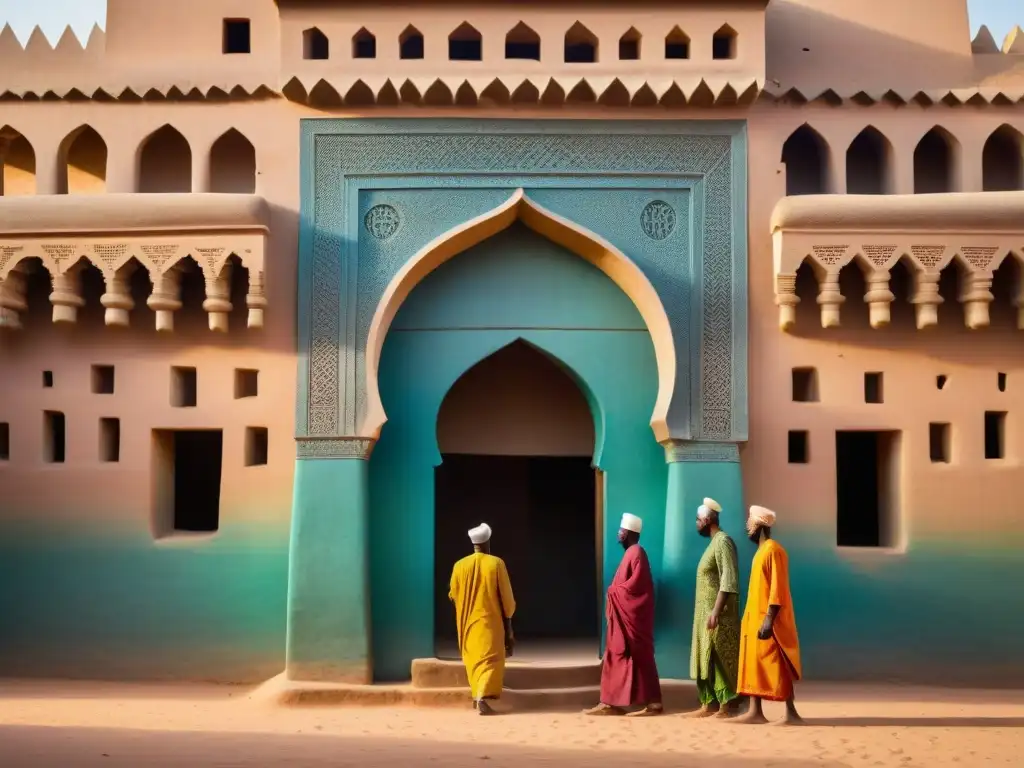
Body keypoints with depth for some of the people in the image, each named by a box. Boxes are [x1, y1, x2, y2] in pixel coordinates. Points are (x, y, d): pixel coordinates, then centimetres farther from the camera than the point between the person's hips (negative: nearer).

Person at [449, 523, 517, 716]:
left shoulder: (460, 565, -2)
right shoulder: (496, 563, -8)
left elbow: (453, 595, 6)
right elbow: (506, 596, -5)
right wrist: (508, 620, 6)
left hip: (467, 622, 3)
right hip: (490, 621, -3)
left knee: (474, 658, 17)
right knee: (490, 658, -2)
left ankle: (478, 695, 22)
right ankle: (482, 697, -18)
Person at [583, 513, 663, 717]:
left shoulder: (636, 553, -12)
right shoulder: (630, 553, 18)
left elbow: (636, 583, -21)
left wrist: (614, 591, -10)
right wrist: (615, 591, 6)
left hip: (632, 615, -10)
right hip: (624, 614, 10)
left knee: (637, 658, -6)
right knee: (617, 657, 7)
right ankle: (611, 702, 8)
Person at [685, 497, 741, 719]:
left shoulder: (723, 541, -14)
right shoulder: (713, 542, 16)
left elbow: (729, 581, -21)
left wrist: (716, 612, -25)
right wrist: (710, 612, 18)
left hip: (718, 614, -10)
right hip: (706, 613, 10)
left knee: (719, 659, -7)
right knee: (706, 659, 9)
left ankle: (726, 706, -4)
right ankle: (709, 704, 12)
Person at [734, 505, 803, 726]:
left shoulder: (773, 549, -13)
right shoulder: (761, 550, 16)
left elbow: (778, 588, -20)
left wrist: (768, 620, -24)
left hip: (768, 619, -10)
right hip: (756, 618, 10)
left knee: (776, 666, -7)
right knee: (754, 664, 8)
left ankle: (791, 713, -4)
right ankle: (755, 711, 10)